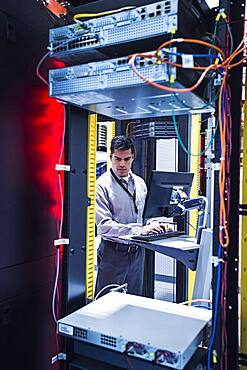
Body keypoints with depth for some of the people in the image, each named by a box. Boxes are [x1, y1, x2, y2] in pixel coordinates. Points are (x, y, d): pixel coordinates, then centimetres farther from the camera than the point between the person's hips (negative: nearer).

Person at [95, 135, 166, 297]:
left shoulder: (140, 183, 8)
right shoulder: (102, 185, -14)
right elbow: (104, 226, -21)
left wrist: (155, 225, -5)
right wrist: (139, 230, -26)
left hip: (137, 251, 6)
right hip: (113, 252, -6)